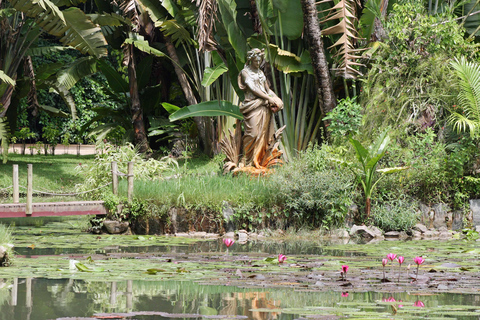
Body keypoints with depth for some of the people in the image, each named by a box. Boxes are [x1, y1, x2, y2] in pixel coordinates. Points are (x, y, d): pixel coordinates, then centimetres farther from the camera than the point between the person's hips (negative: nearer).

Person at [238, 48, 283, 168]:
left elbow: (267, 90, 19)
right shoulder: (245, 72, 1)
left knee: (263, 133, 0)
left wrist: (275, 99, -1)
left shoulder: (261, 73, 20)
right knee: (253, 133, -14)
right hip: (253, 107, -6)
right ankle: (249, 161, -11)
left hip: (264, 107, 6)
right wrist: (268, 98, -13)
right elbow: (253, 89, -9)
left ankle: (258, 161, 1)